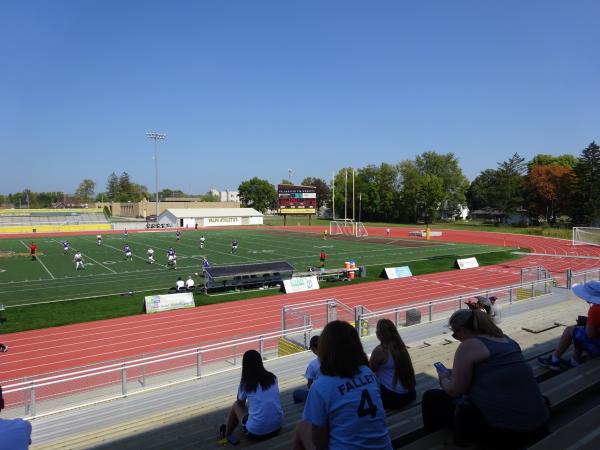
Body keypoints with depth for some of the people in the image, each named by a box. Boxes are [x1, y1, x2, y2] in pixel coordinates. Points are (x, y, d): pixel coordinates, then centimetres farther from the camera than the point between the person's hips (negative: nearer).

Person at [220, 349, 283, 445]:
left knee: (236, 405, 18)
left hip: (256, 432, -4)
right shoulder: (272, 377, 1)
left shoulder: (245, 383, -9)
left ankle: (227, 434, 35)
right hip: (277, 426, 4)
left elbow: (240, 403, 11)